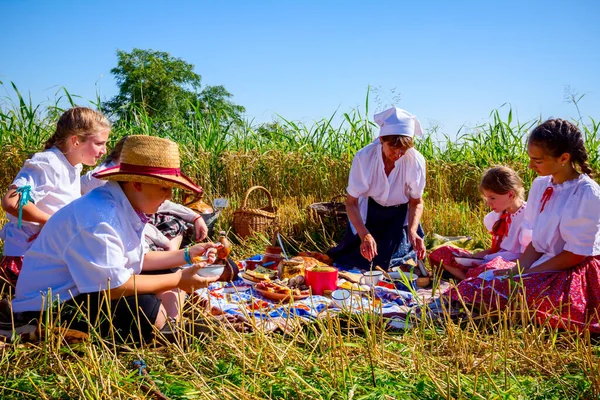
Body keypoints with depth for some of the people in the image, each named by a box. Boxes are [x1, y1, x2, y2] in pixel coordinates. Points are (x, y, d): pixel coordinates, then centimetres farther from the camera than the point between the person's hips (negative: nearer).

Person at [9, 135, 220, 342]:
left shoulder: (124, 206, 2)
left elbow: (140, 259, 14)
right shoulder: (99, 218, -29)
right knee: (150, 313, -26)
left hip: (84, 290, 10)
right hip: (50, 306, -10)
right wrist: (177, 280, -20)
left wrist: (187, 255, 6)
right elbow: (114, 286, -30)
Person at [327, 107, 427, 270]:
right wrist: (365, 235, -36)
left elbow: (416, 202, -10)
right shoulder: (364, 157, -30)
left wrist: (412, 231, -28)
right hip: (367, 213, -1)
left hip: (399, 215, 1)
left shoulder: (416, 161, -27)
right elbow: (351, 202, -22)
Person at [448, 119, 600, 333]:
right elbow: (537, 241, 10)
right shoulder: (541, 185, 6)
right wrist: (517, 269, -6)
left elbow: (575, 254, -16)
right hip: (543, 265, 8)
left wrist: (525, 274, -15)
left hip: (573, 273, -8)